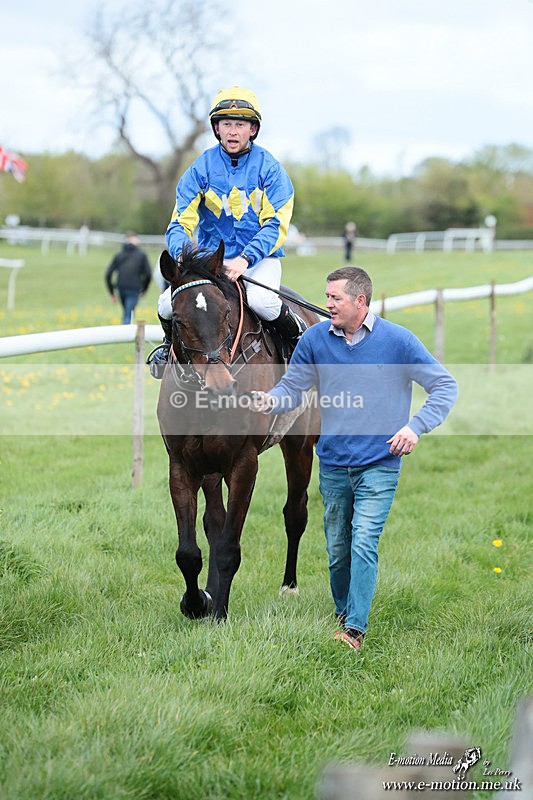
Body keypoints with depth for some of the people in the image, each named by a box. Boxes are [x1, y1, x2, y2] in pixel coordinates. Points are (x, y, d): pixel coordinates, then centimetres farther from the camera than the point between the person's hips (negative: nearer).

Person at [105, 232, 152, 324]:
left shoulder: (119, 255, 11)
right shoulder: (142, 255, 4)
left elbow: (108, 274, 5)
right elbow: (148, 274, -4)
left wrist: (112, 293, 11)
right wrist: (144, 289, 12)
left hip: (121, 288, 3)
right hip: (134, 289, -3)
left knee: (126, 312, 24)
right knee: (128, 316, -5)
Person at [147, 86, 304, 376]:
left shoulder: (268, 168, -5)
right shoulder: (201, 168, -1)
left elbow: (276, 225, -11)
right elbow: (180, 222, -5)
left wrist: (245, 259, -28)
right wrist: (182, 254, -27)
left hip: (259, 258, -2)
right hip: (211, 258, 2)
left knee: (262, 301, -35)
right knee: (168, 304, -20)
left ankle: (299, 337, -3)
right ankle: (171, 343, 17)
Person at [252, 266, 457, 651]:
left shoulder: (397, 340, -8)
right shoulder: (316, 338, -1)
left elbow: (445, 386, -3)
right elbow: (292, 387, 4)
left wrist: (415, 427, -15)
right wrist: (270, 401, -19)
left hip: (379, 464, -3)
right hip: (333, 463, 4)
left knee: (363, 544, -15)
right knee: (337, 548, 13)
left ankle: (355, 628, -15)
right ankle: (341, 615, 32)